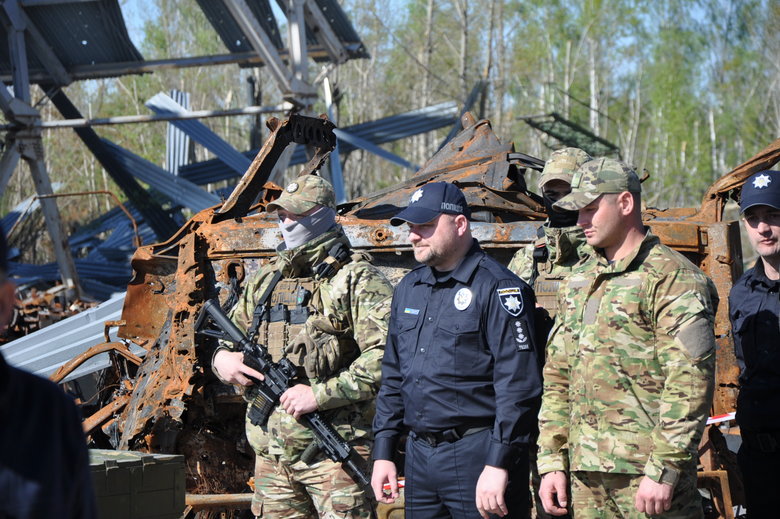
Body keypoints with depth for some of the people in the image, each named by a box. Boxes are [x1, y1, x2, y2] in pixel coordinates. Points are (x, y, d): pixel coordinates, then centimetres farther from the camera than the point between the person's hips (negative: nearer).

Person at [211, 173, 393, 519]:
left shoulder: (357, 280, -5)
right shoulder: (265, 280, 17)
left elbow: (385, 357, -16)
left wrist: (320, 394, -19)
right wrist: (222, 358, 2)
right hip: (270, 451, 7)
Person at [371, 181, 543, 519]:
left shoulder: (497, 288, -9)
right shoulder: (408, 288, 15)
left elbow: (518, 386, -14)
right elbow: (392, 376, 20)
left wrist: (497, 464, -19)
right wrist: (383, 452, 14)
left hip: (477, 455, -7)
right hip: (418, 456, 7)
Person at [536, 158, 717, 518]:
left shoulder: (674, 279, -7)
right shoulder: (577, 283, 17)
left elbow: (690, 383, -14)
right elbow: (556, 379, 18)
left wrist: (663, 471, -18)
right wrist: (552, 463, 11)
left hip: (646, 475, -7)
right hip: (586, 475, 7)